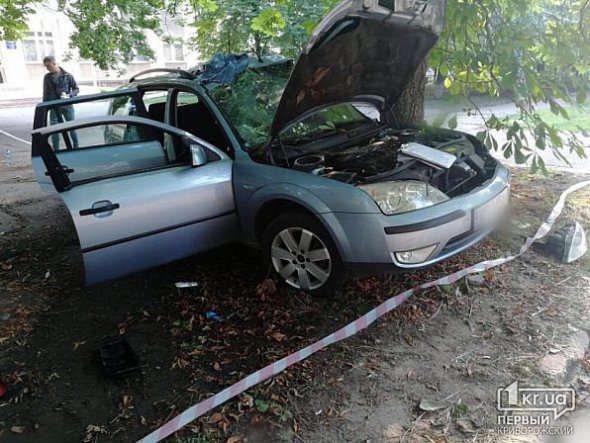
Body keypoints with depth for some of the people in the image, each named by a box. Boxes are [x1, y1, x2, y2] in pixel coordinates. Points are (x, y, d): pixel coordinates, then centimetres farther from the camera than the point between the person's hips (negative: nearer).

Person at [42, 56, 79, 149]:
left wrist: (69, 95, -15)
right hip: (54, 107, 2)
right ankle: (56, 150, 7)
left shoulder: (67, 75, -1)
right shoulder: (47, 77, 6)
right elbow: (45, 93, 11)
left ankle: (76, 147, 14)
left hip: (67, 105, -2)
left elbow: (76, 89, 3)